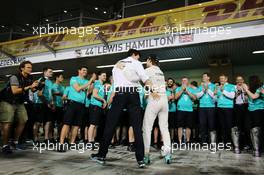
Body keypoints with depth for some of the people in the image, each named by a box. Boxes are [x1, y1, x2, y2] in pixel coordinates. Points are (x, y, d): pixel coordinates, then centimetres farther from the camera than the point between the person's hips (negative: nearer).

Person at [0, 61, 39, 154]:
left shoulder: (30, 78, 2)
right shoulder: (15, 77, -18)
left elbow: (33, 90, 7)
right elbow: (14, 91, -28)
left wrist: (35, 86, -15)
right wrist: (28, 87, -26)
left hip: (19, 103, 7)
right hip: (8, 102, -7)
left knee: (23, 121, 1)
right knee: (8, 123, -10)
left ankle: (16, 141, 16)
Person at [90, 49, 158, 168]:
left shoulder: (117, 65, 23)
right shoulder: (136, 63, 10)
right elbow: (145, 78, -4)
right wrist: (152, 91, 0)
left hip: (119, 93, 3)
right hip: (133, 94, -2)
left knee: (110, 124, 5)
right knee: (137, 126, -1)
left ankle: (101, 155, 10)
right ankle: (140, 159, -1)